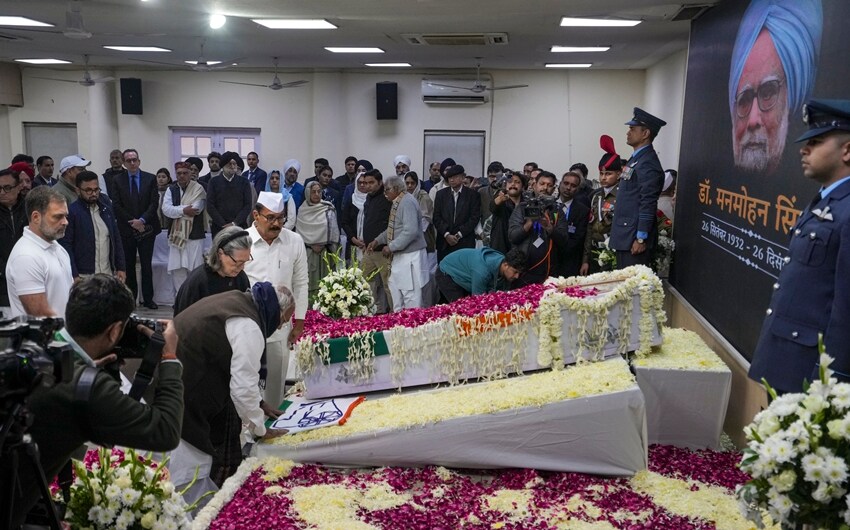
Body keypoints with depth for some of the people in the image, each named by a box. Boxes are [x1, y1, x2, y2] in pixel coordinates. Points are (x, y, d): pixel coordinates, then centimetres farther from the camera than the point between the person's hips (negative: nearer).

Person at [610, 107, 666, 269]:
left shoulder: (648, 163, -15)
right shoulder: (636, 158, 15)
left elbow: (648, 205, -19)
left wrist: (641, 239, -20)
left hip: (634, 237, -10)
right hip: (624, 235, 10)